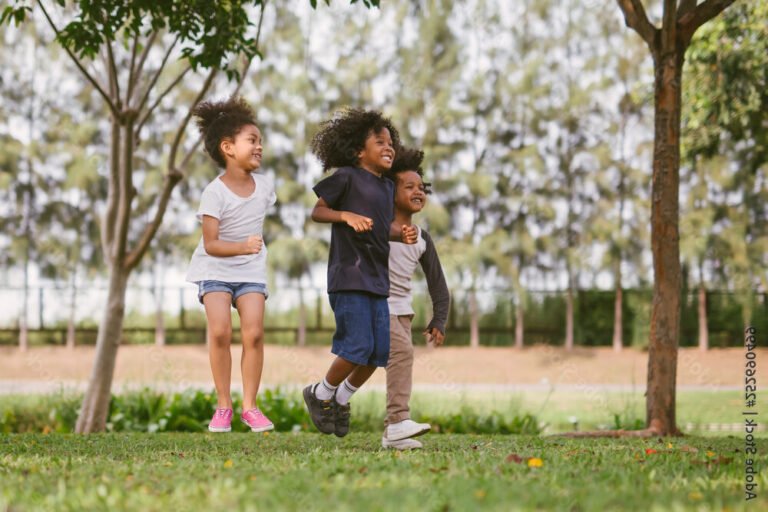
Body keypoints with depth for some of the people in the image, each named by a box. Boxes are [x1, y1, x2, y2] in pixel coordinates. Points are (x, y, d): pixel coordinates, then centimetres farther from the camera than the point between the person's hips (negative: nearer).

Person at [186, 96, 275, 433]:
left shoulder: (264, 186, -3)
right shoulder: (215, 193, -18)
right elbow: (211, 244, -24)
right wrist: (241, 247, -38)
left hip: (251, 271, 3)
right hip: (215, 269, -3)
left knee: (254, 333, -11)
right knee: (219, 331, -18)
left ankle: (249, 406, 0)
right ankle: (223, 406, -5)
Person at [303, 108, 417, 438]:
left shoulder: (386, 187, 15)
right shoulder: (346, 176, -5)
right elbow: (317, 212, -3)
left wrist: (402, 234, 4)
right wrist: (346, 215, -21)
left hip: (377, 280, 7)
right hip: (348, 276, -7)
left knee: (380, 352, 4)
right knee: (359, 346, -13)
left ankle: (342, 398, 26)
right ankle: (321, 394, 11)